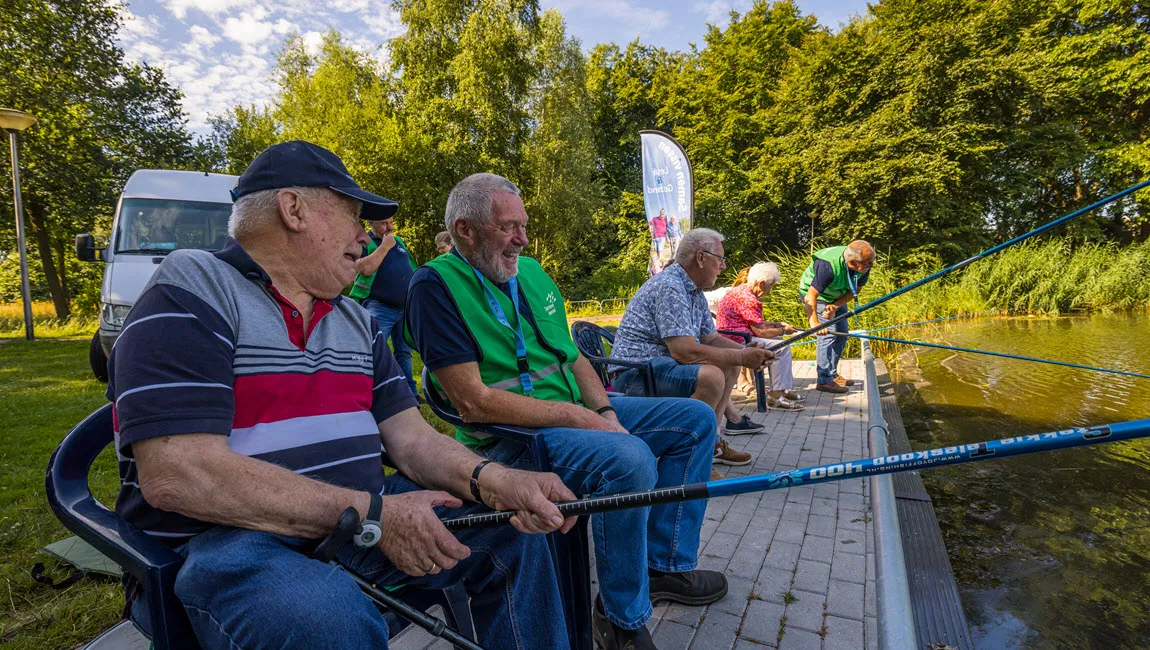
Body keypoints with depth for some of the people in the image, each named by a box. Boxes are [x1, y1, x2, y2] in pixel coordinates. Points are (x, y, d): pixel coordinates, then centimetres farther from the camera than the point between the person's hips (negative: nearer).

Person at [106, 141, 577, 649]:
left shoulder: (356, 322, 12)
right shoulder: (190, 293, -11)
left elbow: (410, 438, 5)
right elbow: (175, 474, -23)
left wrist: (492, 481, -16)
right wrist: (374, 513, -24)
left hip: (357, 524, 7)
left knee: (514, 532, -1)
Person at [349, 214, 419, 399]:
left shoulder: (399, 241, 16)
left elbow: (412, 270, 23)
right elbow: (365, 268, -22)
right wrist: (385, 246, -15)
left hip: (406, 308, 6)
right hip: (379, 308, -6)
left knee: (404, 352, 14)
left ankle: (410, 392, 23)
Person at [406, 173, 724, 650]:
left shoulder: (530, 271, 12)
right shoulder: (437, 285, -13)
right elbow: (473, 401, -21)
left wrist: (604, 411, -3)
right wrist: (577, 417, -20)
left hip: (576, 410, 9)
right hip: (508, 434, -8)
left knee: (696, 420, 8)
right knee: (628, 459, -33)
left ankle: (666, 563, 15)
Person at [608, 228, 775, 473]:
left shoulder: (695, 292, 12)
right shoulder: (669, 287, -20)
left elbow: (711, 339, 18)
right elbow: (685, 351, -27)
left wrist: (747, 351, 0)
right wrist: (741, 357, -17)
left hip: (659, 365, 11)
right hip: (635, 374, -11)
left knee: (729, 365, 15)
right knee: (710, 375, -29)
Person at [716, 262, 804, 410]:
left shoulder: (741, 290, 16)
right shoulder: (747, 298, -19)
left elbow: (757, 323, 25)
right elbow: (761, 331, -17)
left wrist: (777, 324, 18)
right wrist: (783, 331, -1)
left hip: (734, 338, 12)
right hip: (736, 342, -12)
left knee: (779, 343, 22)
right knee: (781, 347, -16)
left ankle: (785, 388, 22)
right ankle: (776, 397, -13)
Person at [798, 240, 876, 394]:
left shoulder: (864, 266, -19)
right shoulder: (828, 265, -39)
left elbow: (855, 290, -9)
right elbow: (811, 295, -40)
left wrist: (835, 306, -24)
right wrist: (814, 322, -49)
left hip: (835, 297, 8)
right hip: (813, 294, -8)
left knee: (842, 333, 8)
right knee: (828, 333, -17)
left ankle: (832, 375, 21)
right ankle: (824, 381, -14)